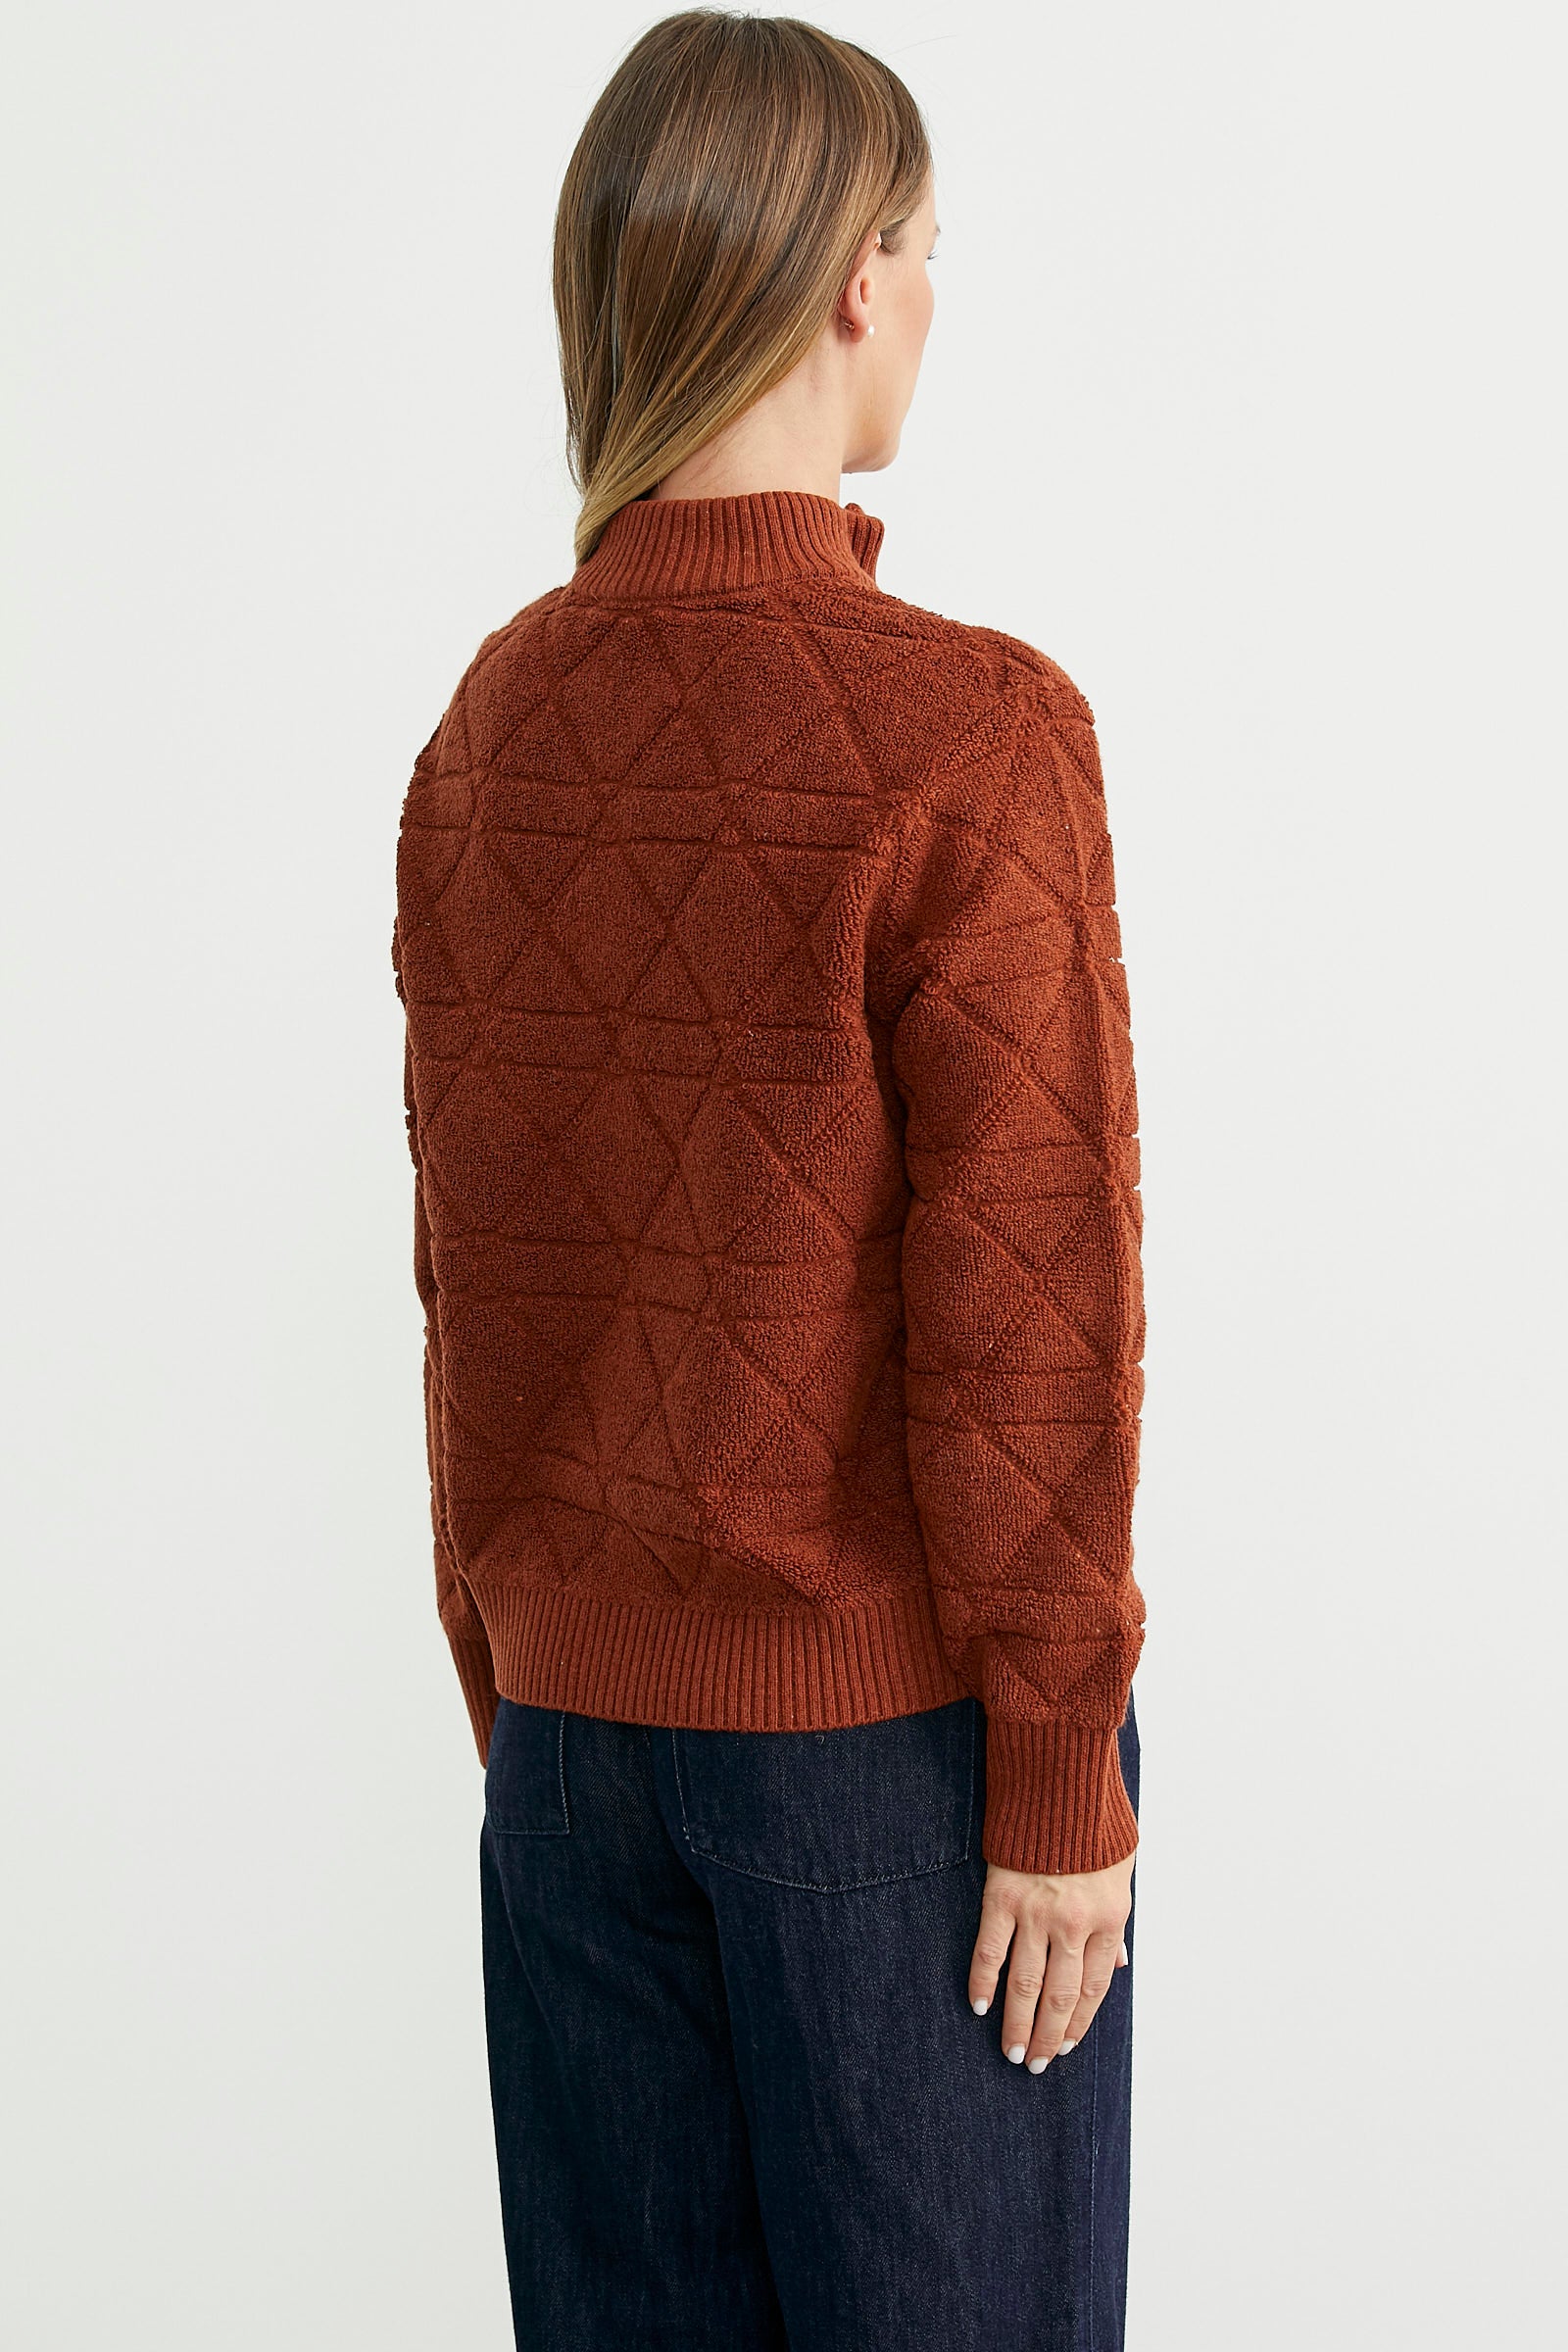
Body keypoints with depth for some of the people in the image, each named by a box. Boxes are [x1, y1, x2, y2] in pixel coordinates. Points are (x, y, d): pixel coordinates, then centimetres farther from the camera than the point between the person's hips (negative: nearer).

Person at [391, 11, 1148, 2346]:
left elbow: (468, 1280, 5)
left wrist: (514, 1710, 14)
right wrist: (1066, 1781, -9)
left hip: (584, 1712, 6)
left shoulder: (490, 726, 0)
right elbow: (1020, 1305, -18)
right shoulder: (971, 730, -18)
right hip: (898, 1719, -5)